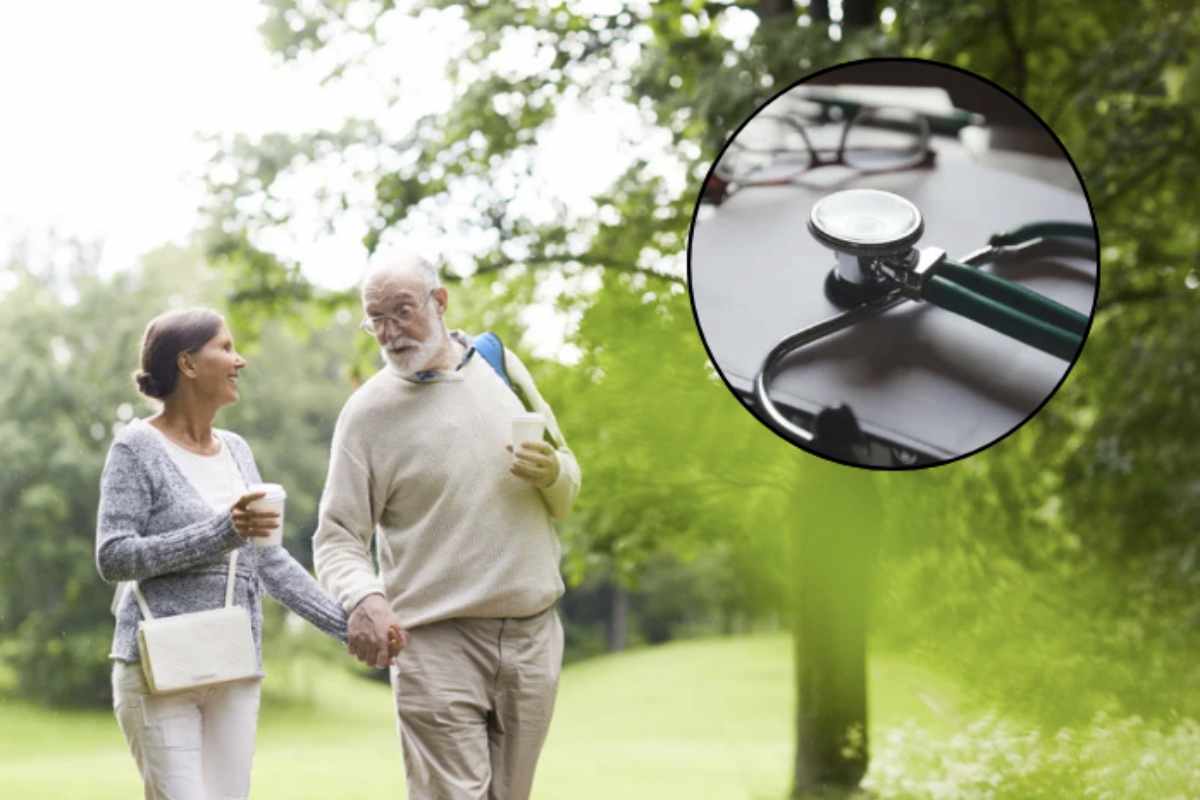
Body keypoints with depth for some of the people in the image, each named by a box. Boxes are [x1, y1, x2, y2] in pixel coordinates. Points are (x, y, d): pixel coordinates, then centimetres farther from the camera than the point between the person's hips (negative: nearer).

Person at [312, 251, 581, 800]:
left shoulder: (502, 368, 8)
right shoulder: (368, 411, -4)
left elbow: (566, 496, 17)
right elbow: (336, 538, -6)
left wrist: (552, 473, -7)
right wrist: (363, 598, -27)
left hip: (533, 633, 4)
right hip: (438, 645, -4)